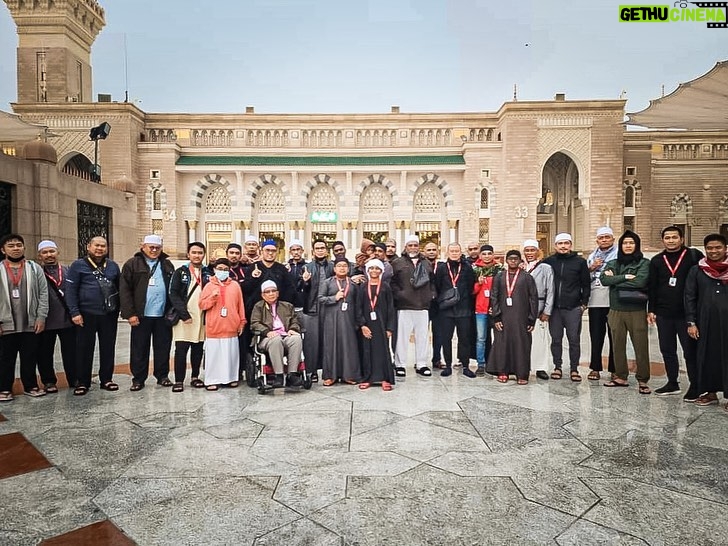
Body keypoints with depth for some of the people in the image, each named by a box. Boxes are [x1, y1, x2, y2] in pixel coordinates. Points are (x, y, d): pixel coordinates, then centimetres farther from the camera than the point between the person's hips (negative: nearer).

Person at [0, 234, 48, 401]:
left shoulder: (35, 268, 5)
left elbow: (43, 294, 2)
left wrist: (41, 318, -5)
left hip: (31, 324, 1)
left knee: (30, 358, 10)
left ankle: (31, 386, 21)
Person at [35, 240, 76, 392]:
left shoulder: (68, 271, 8)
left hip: (67, 319, 1)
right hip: (45, 321, -1)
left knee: (71, 352, 8)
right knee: (45, 354, 9)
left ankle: (74, 379, 19)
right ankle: (49, 381, 23)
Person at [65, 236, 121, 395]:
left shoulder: (113, 266, 11)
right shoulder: (78, 265, 0)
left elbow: (119, 288, 16)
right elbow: (71, 291, -4)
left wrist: (119, 309, 8)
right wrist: (75, 312, -11)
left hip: (109, 314, 3)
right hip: (86, 314, -3)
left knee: (108, 348, 9)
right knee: (84, 349, 4)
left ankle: (106, 379, 20)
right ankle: (82, 382, 15)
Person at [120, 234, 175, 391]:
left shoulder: (167, 265, 11)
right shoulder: (132, 264, 1)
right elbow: (124, 290, -4)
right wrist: (130, 313, -11)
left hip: (163, 315, 3)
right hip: (141, 315, -2)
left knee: (163, 347, 9)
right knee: (139, 349, 7)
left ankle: (162, 376, 22)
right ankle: (138, 379, 18)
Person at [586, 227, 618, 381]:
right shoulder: (592, 256, 19)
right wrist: (591, 268, 1)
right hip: (595, 301, 4)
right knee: (596, 336, 7)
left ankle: (615, 369, 10)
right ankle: (595, 368, 14)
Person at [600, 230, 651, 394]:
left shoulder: (644, 263, 1)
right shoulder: (613, 263, 12)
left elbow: (640, 281, -16)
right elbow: (604, 279, -5)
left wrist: (615, 280, -7)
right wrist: (625, 277, -14)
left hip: (637, 311, -3)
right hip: (616, 311, 4)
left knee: (641, 346, -2)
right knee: (618, 346, 10)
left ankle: (643, 381, 8)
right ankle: (620, 377, 21)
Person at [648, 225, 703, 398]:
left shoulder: (694, 256, -3)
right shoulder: (656, 261, 8)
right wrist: (651, 310, 6)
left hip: (686, 313, -4)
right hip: (663, 314, 4)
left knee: (690, 351, 3)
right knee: (667, 350, 11)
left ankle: (695, 386, 14)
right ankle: (672, 383, 24)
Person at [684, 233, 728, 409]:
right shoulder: (697, 271, 6)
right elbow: (690, 297, 5)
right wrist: (691, 322, -1)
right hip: (706, 321, 1)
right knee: (707, 355, 7)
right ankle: (711, 392, 19)